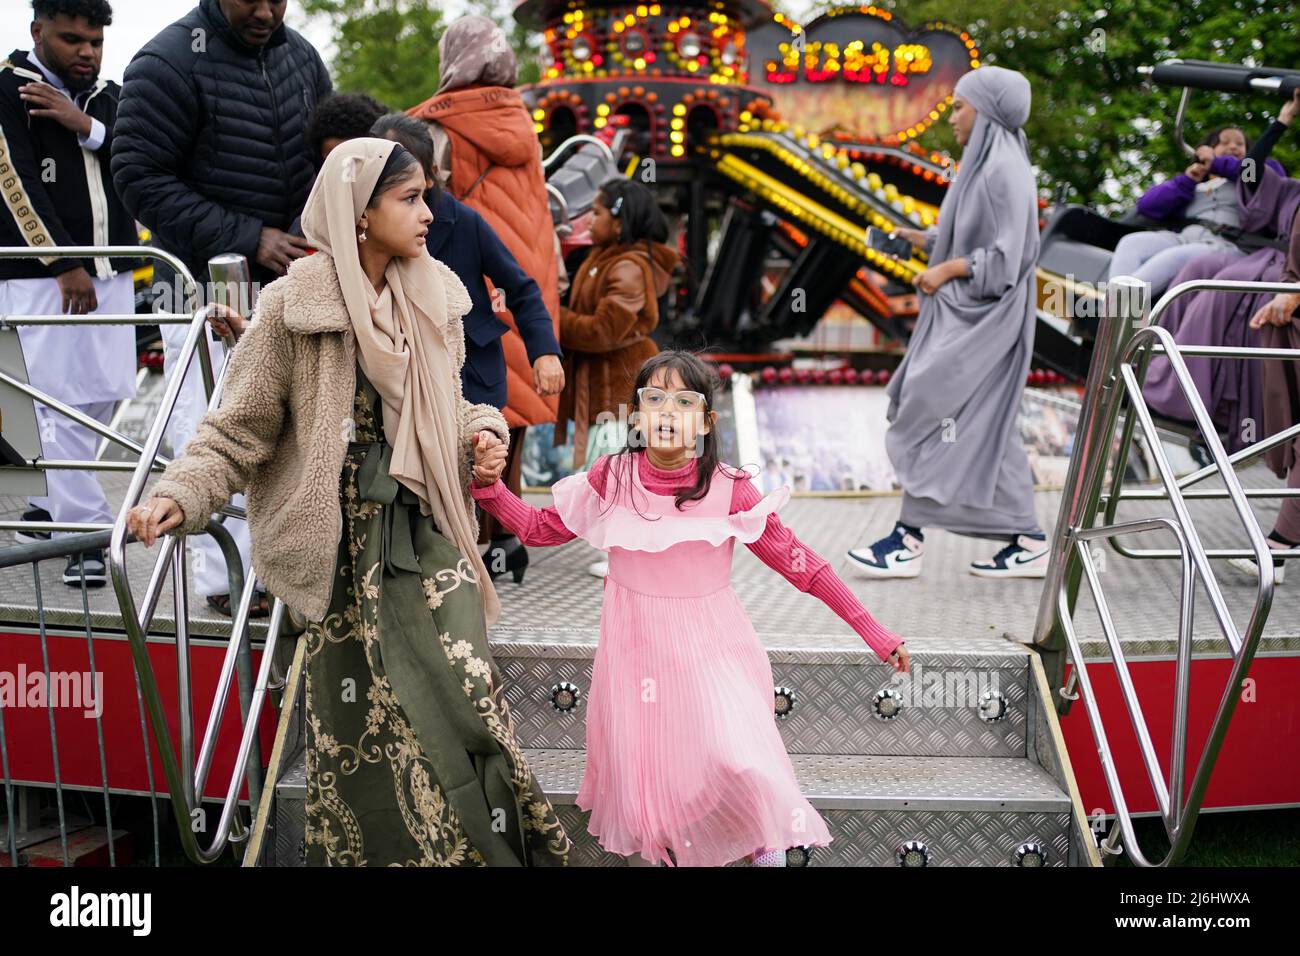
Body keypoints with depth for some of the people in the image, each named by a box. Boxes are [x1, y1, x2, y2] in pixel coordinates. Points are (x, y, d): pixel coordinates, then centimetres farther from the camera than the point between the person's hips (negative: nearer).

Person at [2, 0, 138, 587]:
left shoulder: (108, 97, 16)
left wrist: (87, 127, -12)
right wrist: (65, 264, -17)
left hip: (110, 271, 6)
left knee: (101, 397, 7)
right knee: (62, 402, -8)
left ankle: (48, 511, 23)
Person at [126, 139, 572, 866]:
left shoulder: (434, 297, 7)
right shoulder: (295, 306, -7)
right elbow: (240, 431, -5)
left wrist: (484, 428, -1)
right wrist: (180, 495, -20)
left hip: (428, 533, 4)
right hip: (350, 543, -3)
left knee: (466, 703, -2)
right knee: (364, 721, 2)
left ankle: (498, 845, 12)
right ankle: (370, 849, 21)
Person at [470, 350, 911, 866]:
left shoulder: (728, 489, -14)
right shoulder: (611, 477, -8)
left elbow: (799, 562, -8)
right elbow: (540, 528, 5)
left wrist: (876, 635, -8)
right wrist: (489, 484, -12)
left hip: (709, 649, -2)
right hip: (635, 649, 3)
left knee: (738, 761, -20)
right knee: (641, 774, 4)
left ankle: (764, 843, 12)